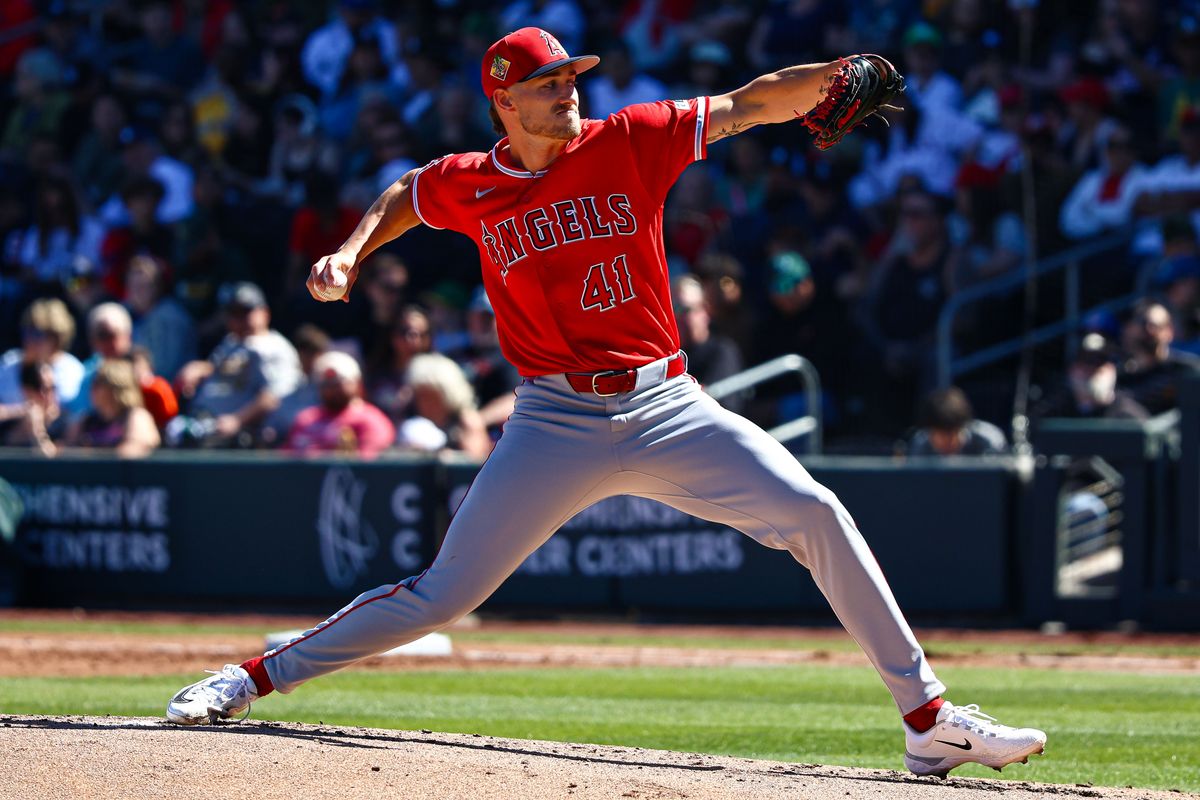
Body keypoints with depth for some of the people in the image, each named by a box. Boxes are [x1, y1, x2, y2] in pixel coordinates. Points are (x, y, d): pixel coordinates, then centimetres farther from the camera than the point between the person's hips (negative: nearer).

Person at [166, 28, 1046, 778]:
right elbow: (406, 194, 25)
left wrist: (834, 73, -21)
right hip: (557, 424, -1)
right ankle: (255, 677, 14)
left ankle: (928, 718, -8)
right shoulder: (469, 185, 3)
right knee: (440, 597, -2)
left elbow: (748, 107, -5)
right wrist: (351, 254, 9)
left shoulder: (629, 141, 0)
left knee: (815, 515, -14)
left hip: (667, 407, 1)